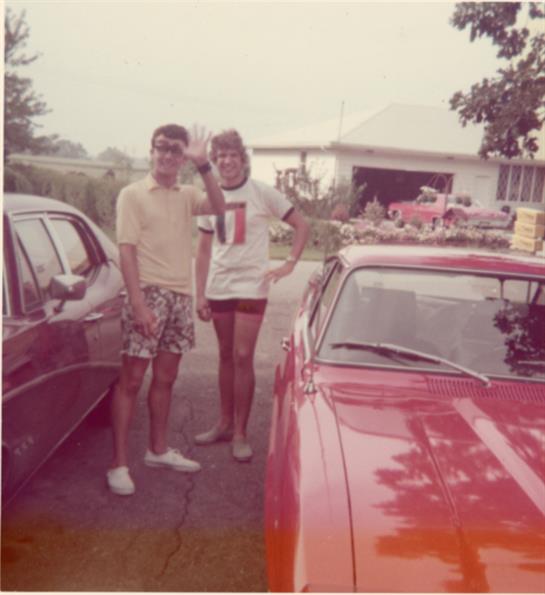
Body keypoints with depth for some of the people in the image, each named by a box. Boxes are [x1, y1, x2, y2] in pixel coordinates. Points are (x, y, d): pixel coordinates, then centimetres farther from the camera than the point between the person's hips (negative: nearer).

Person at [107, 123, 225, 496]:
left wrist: (203, 164, -15)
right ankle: (119, 464, 4)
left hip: (181, 296, 5)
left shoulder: (187, 195, 12)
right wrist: (138, 304, -18)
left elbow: (218, 207, -8)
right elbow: (126, 250, -9)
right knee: (132, 380, -3)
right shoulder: (133, 194, -2)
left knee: (165, 378, 13)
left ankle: (158, 450, 26)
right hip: (149, 294, -5)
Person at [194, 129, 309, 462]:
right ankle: (225, 422, 23)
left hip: (251, 287, -4)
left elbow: (302, 225, 0)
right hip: (218, 288, 4)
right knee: (226, 356, 11)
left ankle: (240, 433, 4)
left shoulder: (262, 193, -4)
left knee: (243, 358, -6)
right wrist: (200, 293, 5)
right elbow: (204, 250, 9)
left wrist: (290, 264, -9)